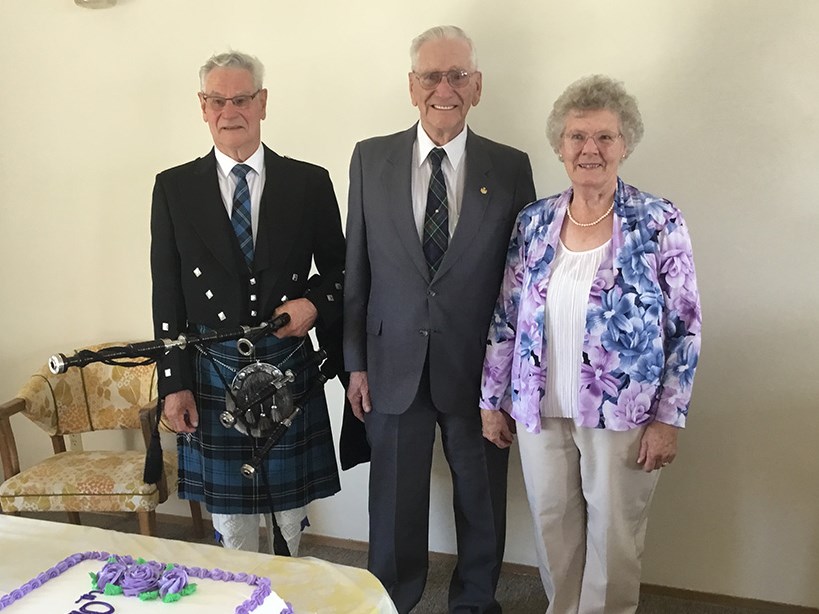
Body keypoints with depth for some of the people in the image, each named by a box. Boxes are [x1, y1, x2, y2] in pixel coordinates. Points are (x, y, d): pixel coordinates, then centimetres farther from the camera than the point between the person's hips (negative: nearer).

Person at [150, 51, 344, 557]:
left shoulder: (309, 183, 0)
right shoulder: (174, 187, 2)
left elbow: (338, 269, 8)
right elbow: (167, 293, 1)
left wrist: (315, 304, -14)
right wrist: (174, 383, -2)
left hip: (289, 368, 0)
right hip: (212, 376, 0)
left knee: (291, 506, 16)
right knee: (229, 509, 14)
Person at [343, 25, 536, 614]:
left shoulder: (511, 167, -3)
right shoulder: (371, 158, 0)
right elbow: (357, 268, 2)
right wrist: (356, 362, 1)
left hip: (477, 367, 0)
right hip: (394, 363, 1)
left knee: (482, 499, 16)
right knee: (395, 499, 15)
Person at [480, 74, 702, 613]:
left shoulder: (660, 223, -8)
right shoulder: (533, 222, 2)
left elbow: (686, 329, -6)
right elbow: (506, 318, 6)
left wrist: (668, 419, -9)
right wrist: (493, 400, 7)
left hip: (622, 417, -3)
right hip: (540, 411, 3)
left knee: (614, 540, 11)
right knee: (552, 530, 15)